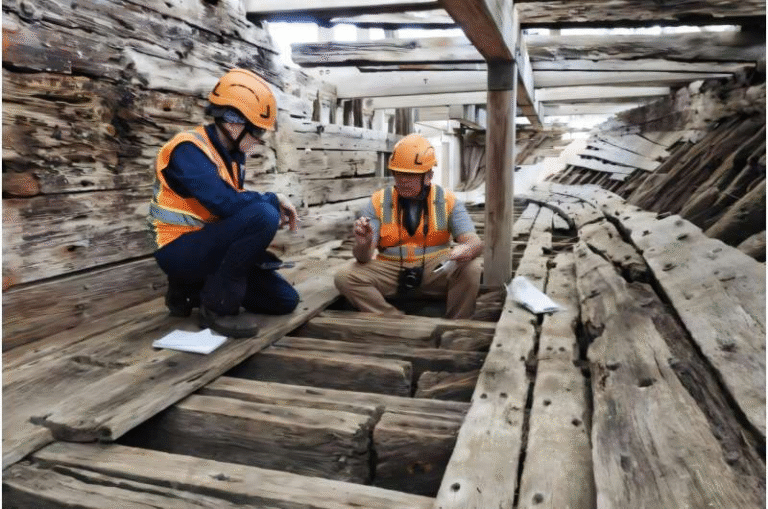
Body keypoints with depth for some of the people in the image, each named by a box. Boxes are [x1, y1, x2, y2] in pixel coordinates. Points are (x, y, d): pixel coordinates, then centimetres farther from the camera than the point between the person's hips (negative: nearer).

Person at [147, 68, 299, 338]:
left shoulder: (232, 154, 7)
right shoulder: (188, 150, -19)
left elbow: (235, 201, 12)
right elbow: (225, 204, -32)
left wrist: (275, 208, -7)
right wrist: (273, 201, -16)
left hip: (210, 247, 9)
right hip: (181, 251, -8)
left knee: (285, 300, 3)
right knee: (263, 215, -31)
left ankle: (191, 290, 12)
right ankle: (218, 305, -16)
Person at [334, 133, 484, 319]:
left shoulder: (447, 200, 0)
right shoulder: (378, 202, 1)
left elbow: (474, 241, -7)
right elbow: (364, 257, -4)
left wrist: (468, 249, -33)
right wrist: (363, 245, -30)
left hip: (437, 271, -1)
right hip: (390, 271, 1)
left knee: (471, 269, -29)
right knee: (344, 277, -22)